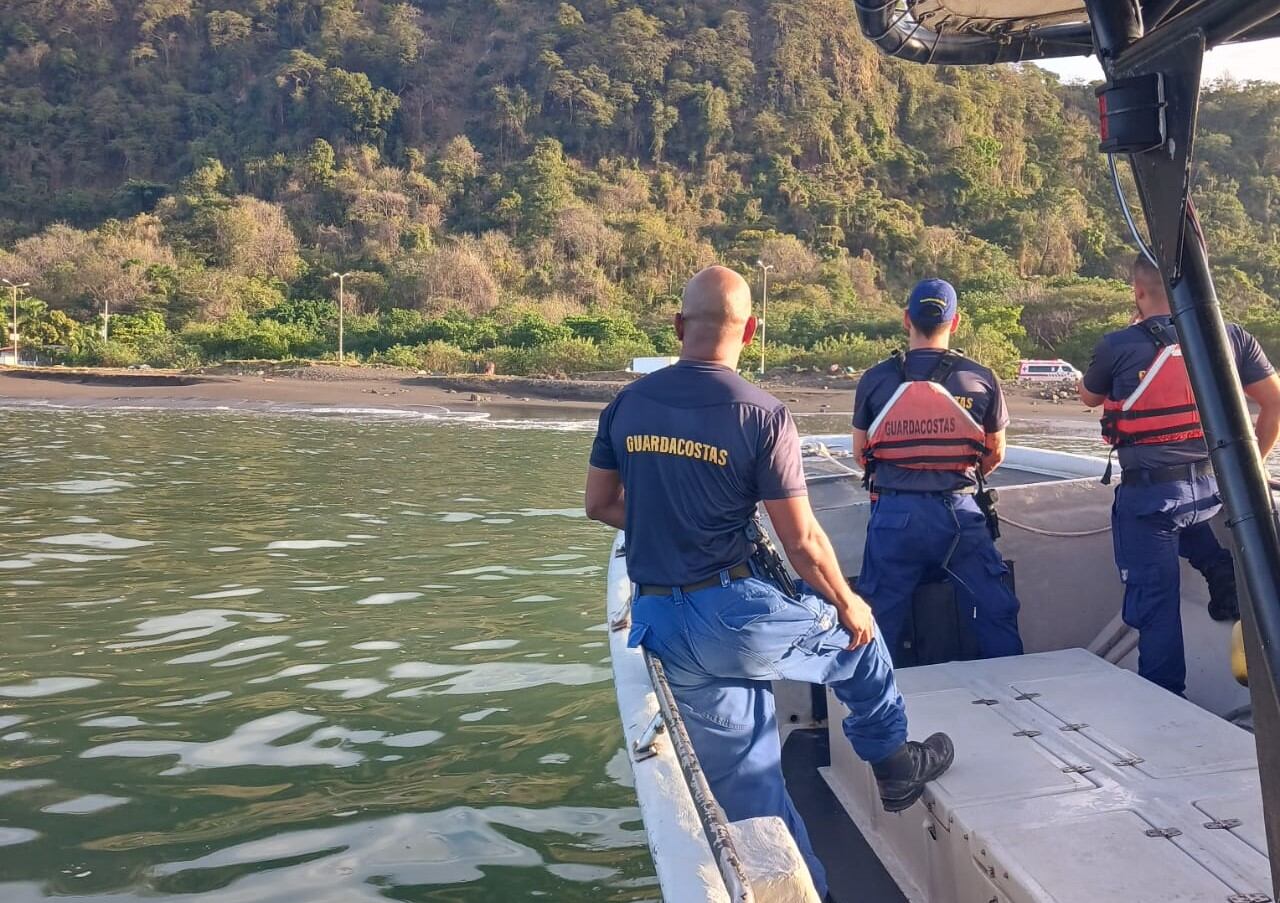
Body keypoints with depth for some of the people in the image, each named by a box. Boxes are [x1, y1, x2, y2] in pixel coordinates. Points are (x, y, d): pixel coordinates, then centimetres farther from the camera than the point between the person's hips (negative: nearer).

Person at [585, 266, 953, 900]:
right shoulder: (763, 416, -13)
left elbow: (600, 505, 11)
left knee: (747, 788, 16)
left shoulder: (626, 405, 1)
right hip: (731, 617, -4)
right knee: (853, 633, 26)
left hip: (659, 627, 5)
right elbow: (802, 544, -11)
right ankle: (893, 763, 42)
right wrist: (849, 605, 6)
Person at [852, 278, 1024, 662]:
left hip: (894, 513, 0)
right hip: (959, 512, 0)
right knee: (996, 614, 13)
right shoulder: (981, 379, -1)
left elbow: (860, 454, 9)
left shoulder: (875, 380, -2)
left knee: (880, 618, 13)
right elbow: (995, 455, 11)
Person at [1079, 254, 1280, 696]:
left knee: (1155, 601, 7)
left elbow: (1088, 397, 11)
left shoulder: (1120, 346, -9)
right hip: (1214, 485, 4)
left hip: (1149, 492, -4)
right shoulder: (1231, 337, 1)